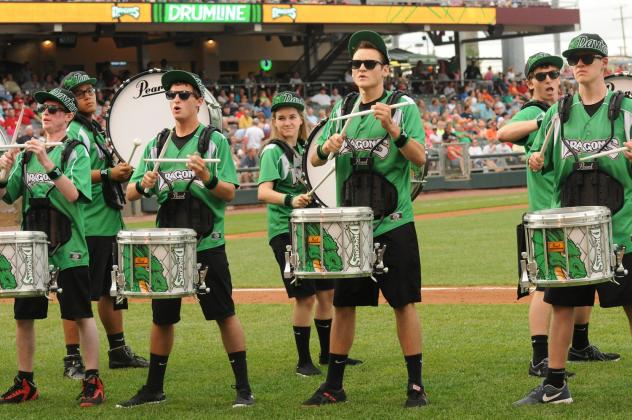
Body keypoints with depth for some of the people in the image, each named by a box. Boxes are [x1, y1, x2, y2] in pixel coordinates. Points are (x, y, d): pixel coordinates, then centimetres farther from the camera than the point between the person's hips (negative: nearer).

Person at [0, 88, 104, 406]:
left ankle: (93, 383, 4)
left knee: (82, 315, -2)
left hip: (67, 247, -5)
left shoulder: (76, 151, -4)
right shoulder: (27, 152, 12)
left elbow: (75, 194, -18)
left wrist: (47, 164, -27)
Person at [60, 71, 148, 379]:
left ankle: (118, 351, 25)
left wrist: (122, 171, 11)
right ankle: (73, 360, -4)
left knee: (112, 290, 16)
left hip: (109, 222, 9)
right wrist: (109, 174, -23)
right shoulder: (71, 132, -9)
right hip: (86, 226, -9)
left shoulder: (98, 130, 19)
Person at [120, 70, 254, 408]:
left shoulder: (214, 140, -1)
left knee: (224, 314, -3)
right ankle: (153, 389, 21)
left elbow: (230, 192, -7)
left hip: (207, 244, -4)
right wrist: (144, 185, -15)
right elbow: (130, 193, 8)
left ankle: (243, 388, 2)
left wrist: (206, 177, -27)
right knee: (162, 317, 10)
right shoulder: (157, 145, 11)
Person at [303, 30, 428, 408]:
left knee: (404, 303, -3)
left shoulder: (405, 107, -2)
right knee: (343, 304, 8)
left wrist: (392, 129, -28)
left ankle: (416, 386, 3)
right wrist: (326, 148, -12)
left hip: (393, 225, -4)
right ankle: (334, 386, 17)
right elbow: (315, 161, 11)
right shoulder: (343, 109, 11)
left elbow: (420, 158, -13)